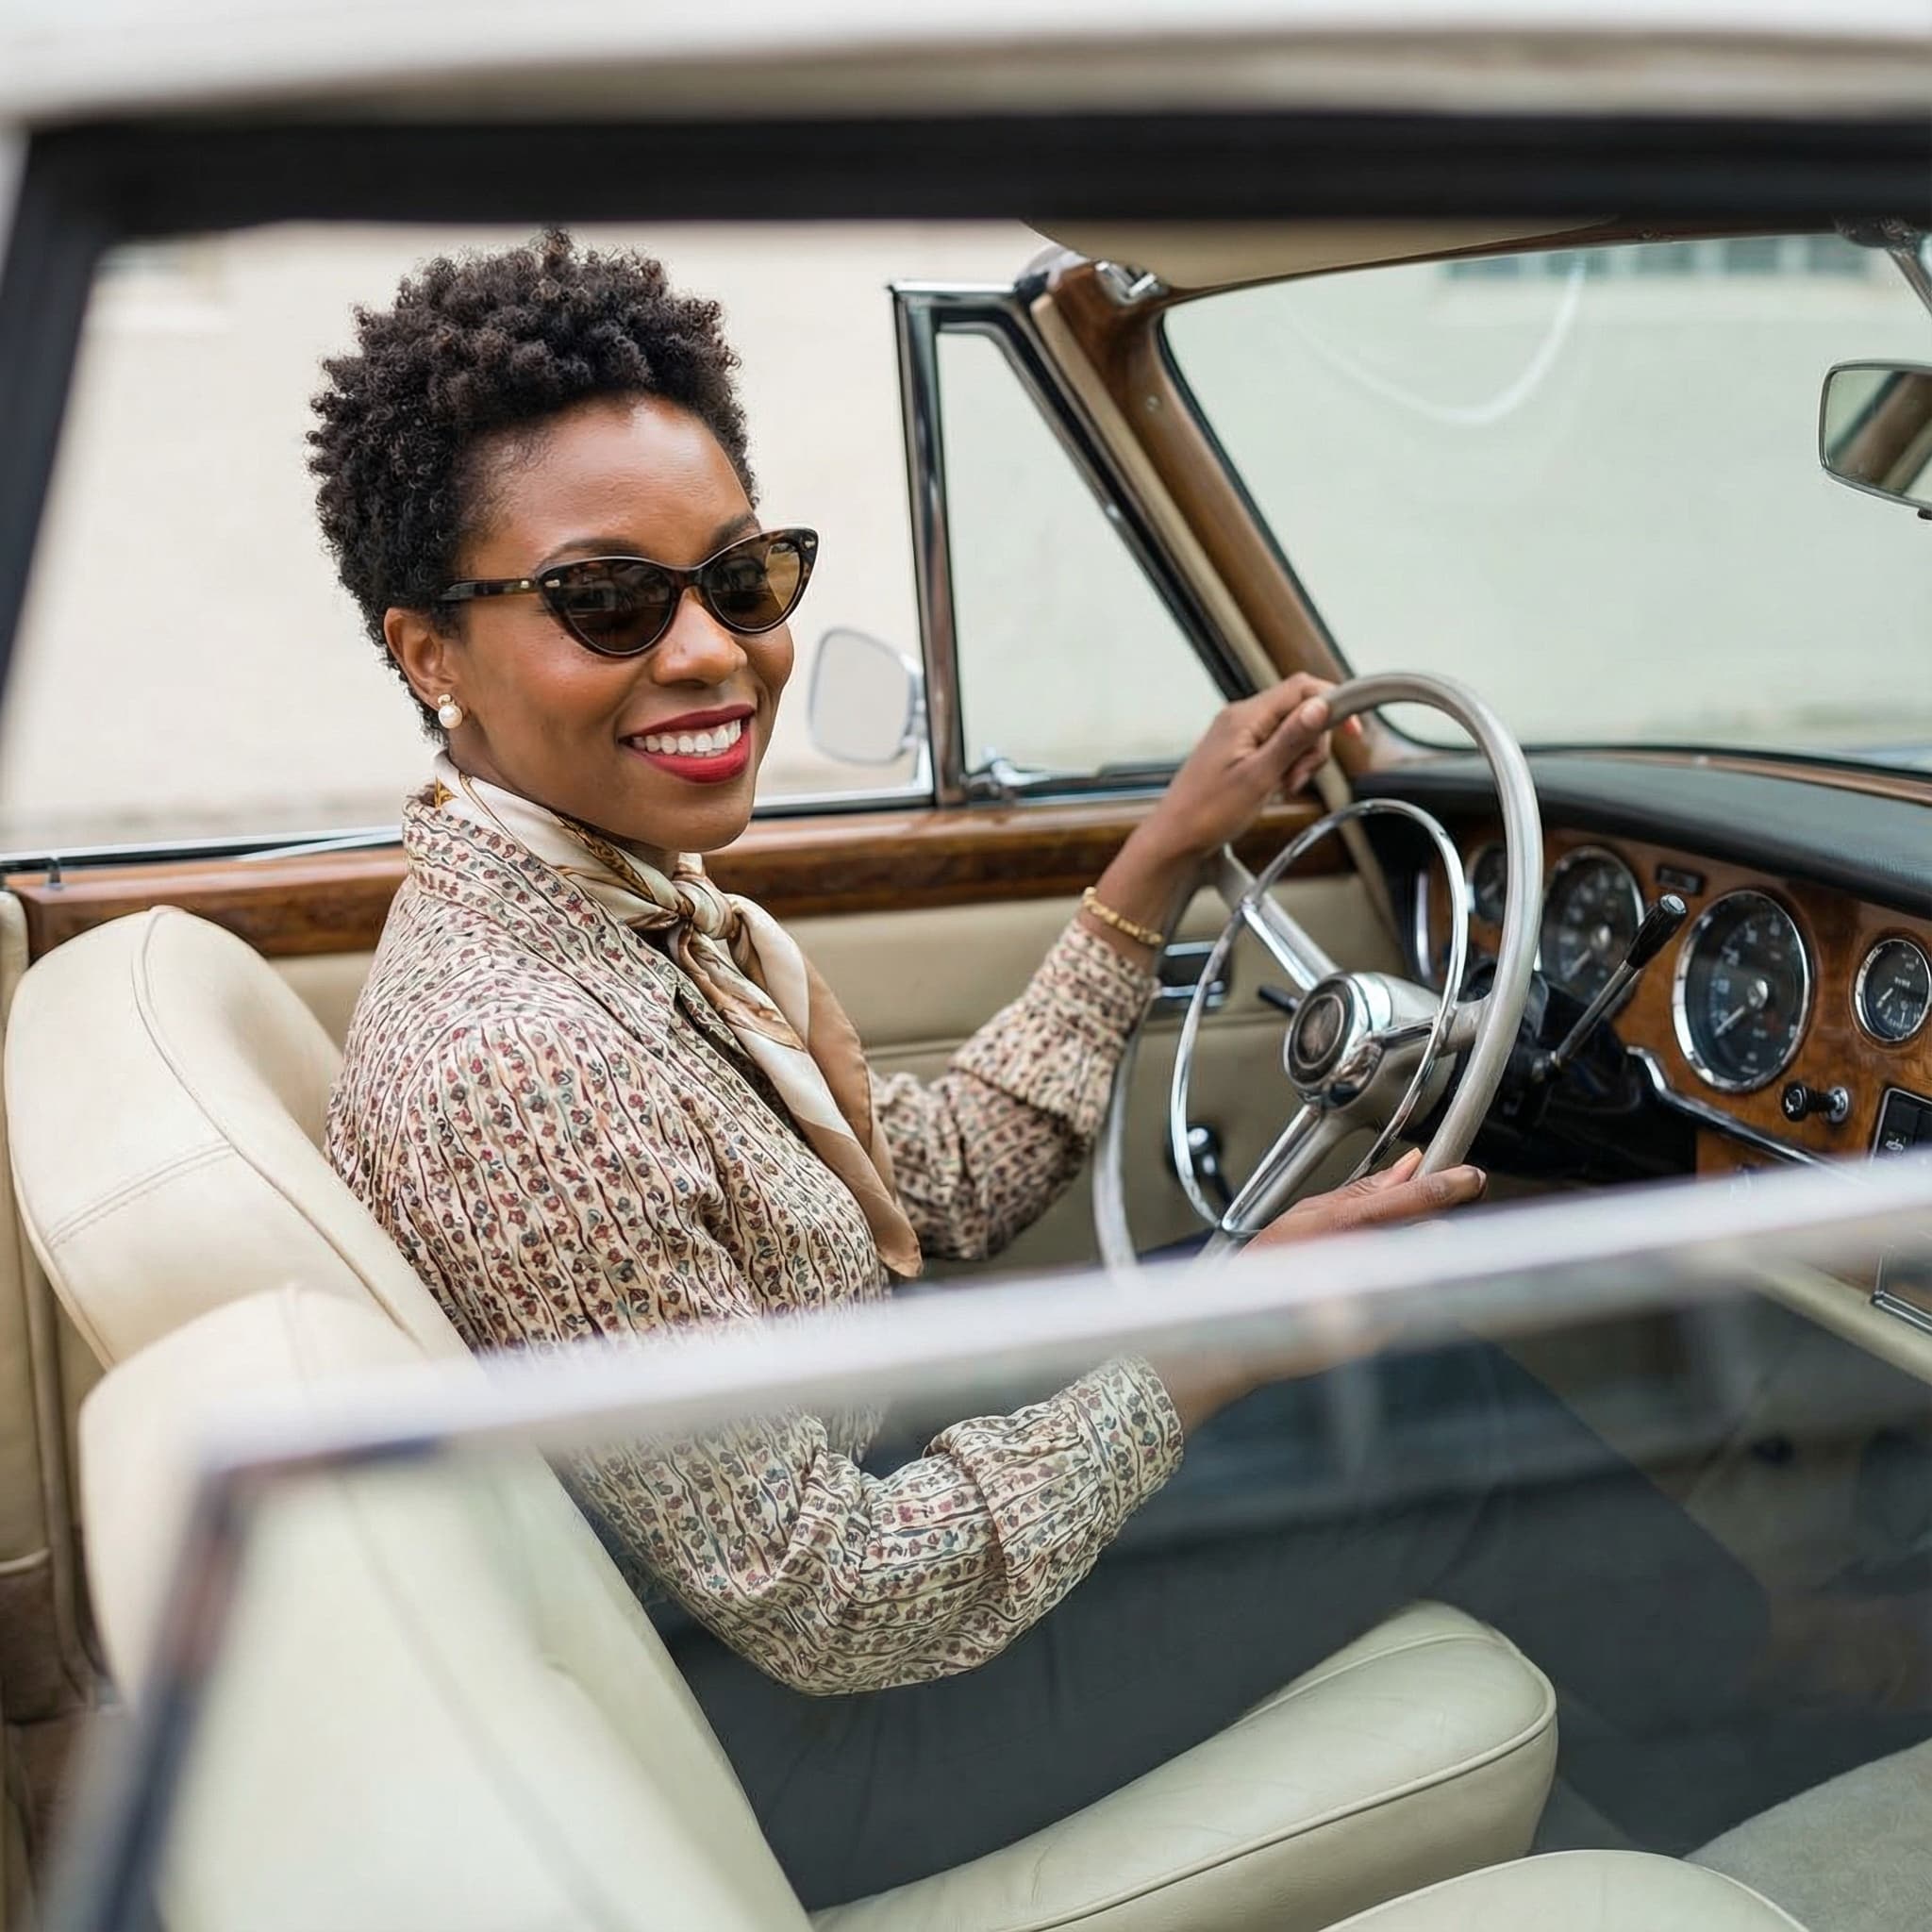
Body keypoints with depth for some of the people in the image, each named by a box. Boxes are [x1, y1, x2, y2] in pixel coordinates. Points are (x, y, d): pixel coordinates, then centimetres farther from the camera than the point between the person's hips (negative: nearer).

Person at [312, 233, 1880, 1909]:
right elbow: (837, 1613, -27)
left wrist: (1168, 856, 0)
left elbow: (936, 1192, 4)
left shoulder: (638, 902, -4)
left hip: (833, 1483, 8)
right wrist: (1230, 1340, -20)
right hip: (782, 1730, -8)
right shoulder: (520, 1070, -32)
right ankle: (1728, 1695, 32)